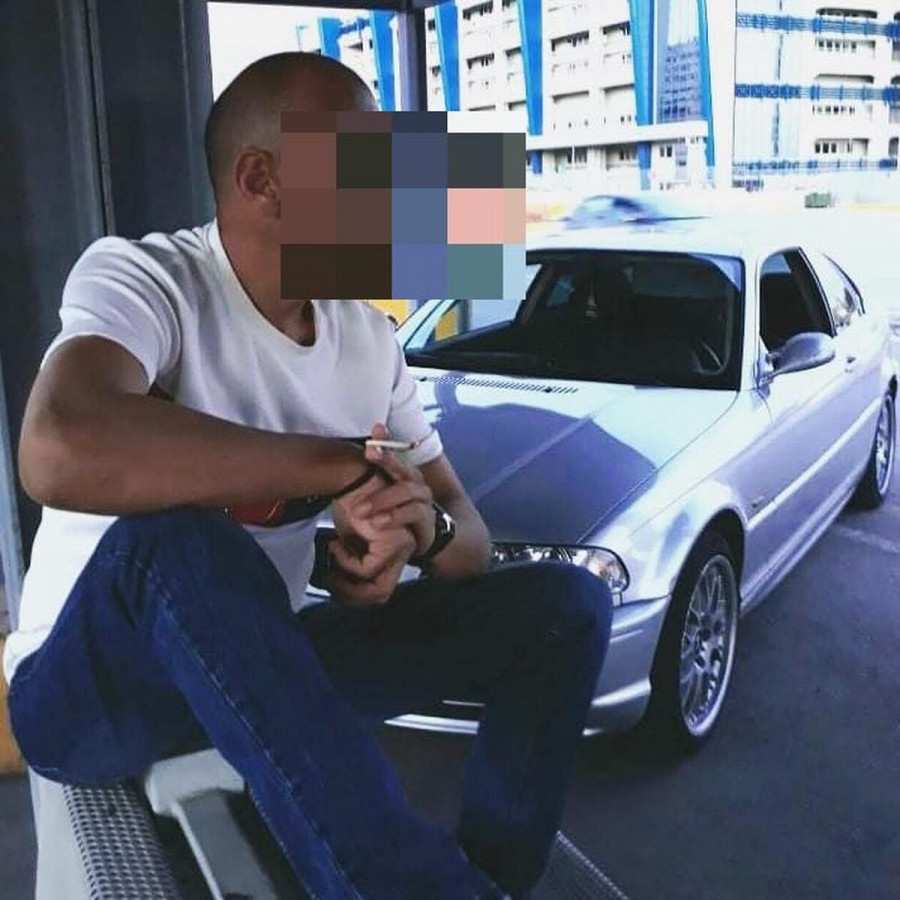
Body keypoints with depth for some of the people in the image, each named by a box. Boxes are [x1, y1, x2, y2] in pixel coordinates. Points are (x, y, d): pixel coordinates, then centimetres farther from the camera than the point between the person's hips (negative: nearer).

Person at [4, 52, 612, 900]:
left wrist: (420, 525, -23)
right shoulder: (141, 278, -16)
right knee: (177, 535, -39)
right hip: (90, 688, -5)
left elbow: (470, 536, 3)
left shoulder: (369, 338, 1)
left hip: (263, 664, 6)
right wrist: (353, 466, -31)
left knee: (566, 605, -7)